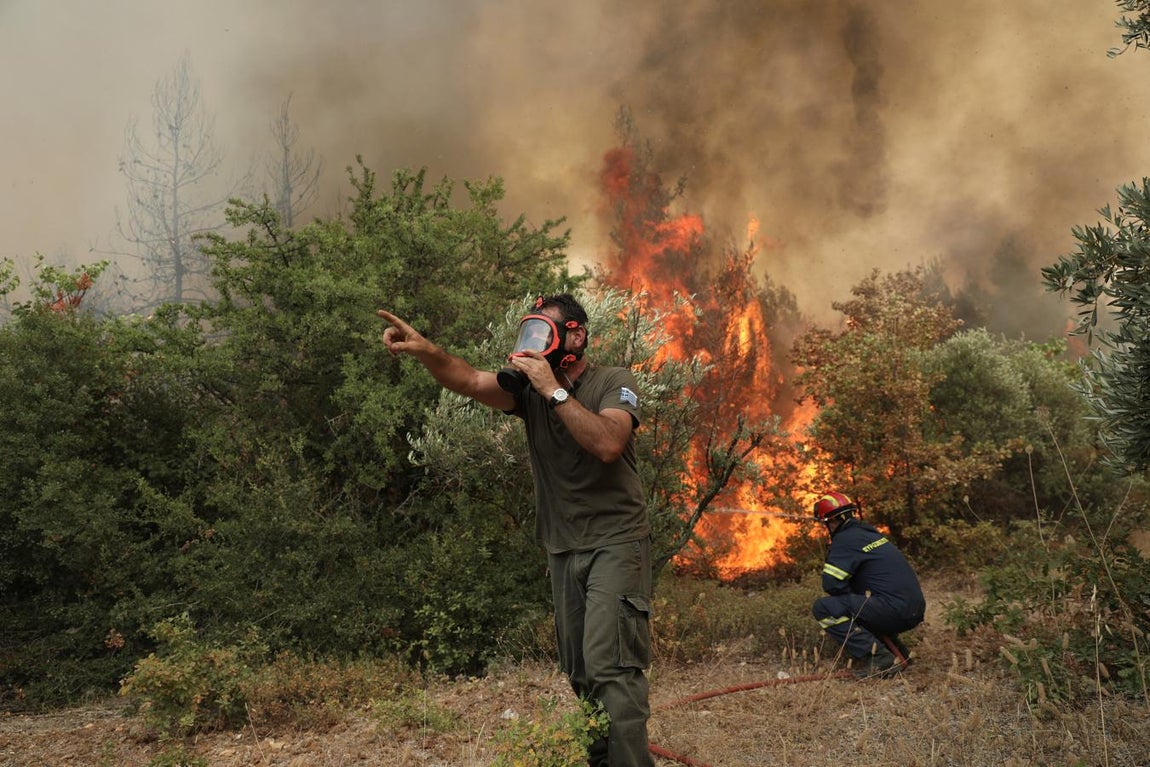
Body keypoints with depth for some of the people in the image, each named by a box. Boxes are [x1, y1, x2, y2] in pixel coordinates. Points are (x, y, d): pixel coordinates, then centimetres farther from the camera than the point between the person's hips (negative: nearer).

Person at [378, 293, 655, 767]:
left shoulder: (614, 383, -7)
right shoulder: (528, 387, 5)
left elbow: (608, 444, -26)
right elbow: (471, 382, -13)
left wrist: (553, 389, -25)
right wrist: (425, 351, -31)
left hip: (615, 543, -5)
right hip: (562, 548, 5)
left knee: (610, 666, -14)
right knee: (580, 673, 11)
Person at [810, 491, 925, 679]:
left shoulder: (845, 539, -7)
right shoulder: (868, 532, 19)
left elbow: (831, 584, -14)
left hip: (893, 610, -9)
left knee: (823, 608, -11)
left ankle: (876, 657, -14)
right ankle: (897, 652, 17)